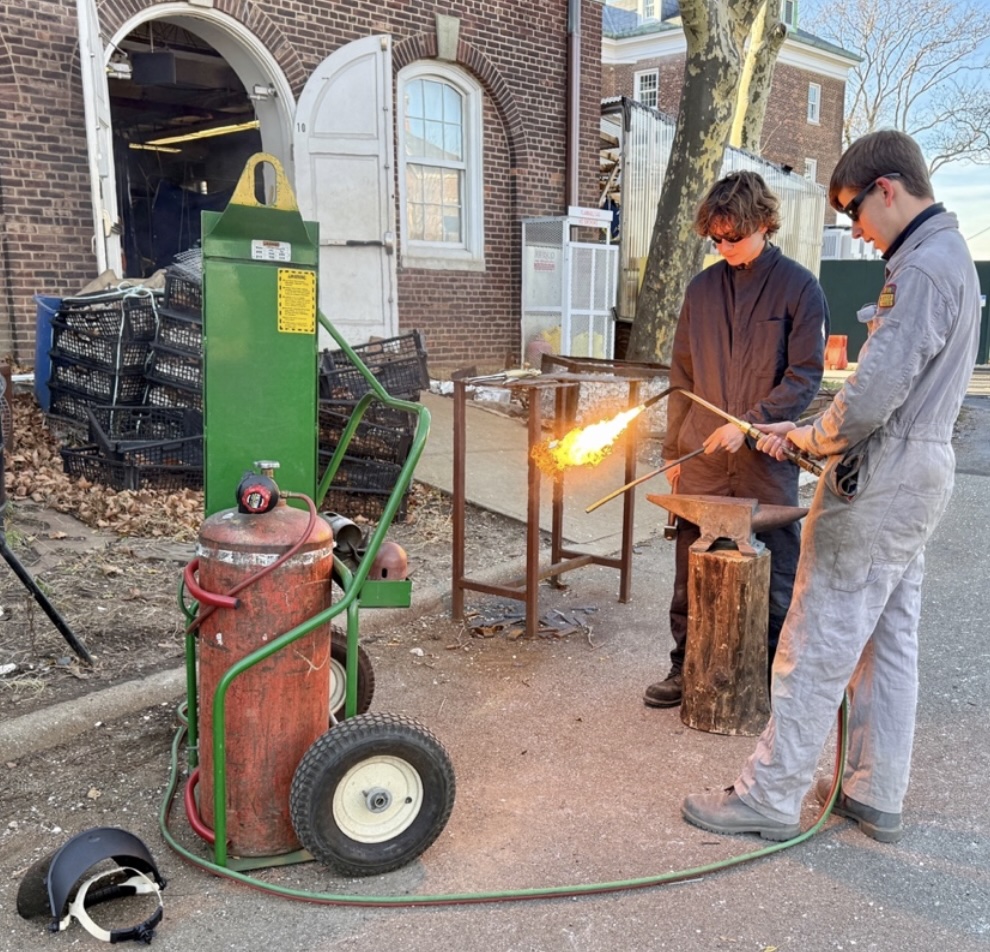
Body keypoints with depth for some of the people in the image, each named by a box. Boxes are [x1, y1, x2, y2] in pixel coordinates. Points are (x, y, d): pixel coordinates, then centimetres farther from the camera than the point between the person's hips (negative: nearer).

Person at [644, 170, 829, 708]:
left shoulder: (798, 287, -2)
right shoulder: (702, 289, 9)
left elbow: (804, 377, -6)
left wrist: (748, 424, -16)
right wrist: (674, 450, 11)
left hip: (766, 458, -3)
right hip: (702, 461, 3)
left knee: (776, 572, 7)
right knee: (692, 571, 9)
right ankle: (686, 667, 24)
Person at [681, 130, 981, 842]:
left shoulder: (923, 266, -17)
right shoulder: (947, 256, 17)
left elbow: (874, 392, -24)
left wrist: (817, 440, -4)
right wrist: (806, 431, 10)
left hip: (881, 481, -11)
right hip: (918, 471, 11)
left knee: (816, 646, -3)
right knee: (890, 642, 15)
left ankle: (770, 796, 7)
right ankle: (877, 796, 26)